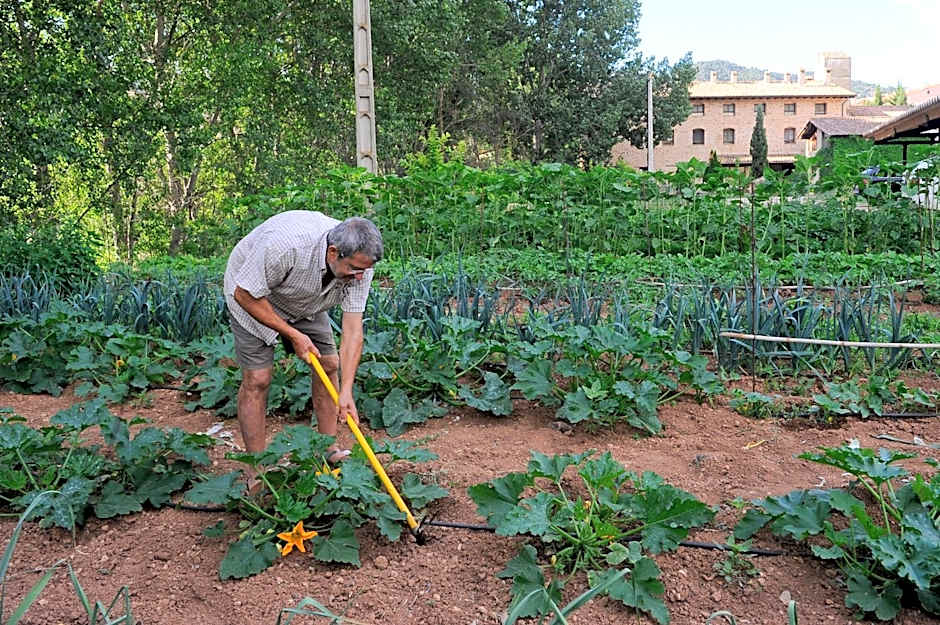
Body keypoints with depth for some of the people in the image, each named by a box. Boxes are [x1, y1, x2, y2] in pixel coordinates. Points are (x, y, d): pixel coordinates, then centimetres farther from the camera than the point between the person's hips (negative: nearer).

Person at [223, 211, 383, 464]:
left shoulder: (359, 262, -25)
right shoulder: (285, 244, -42)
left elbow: (353, 330, -23)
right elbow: (245, 294, -29)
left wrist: (346, 392, -29)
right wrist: (293, 335, -25)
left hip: (306, 301, 5)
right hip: (253, 297, -5)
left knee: (329, 364, 1)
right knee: (257, 379, -10)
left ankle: (329, 449, 14)